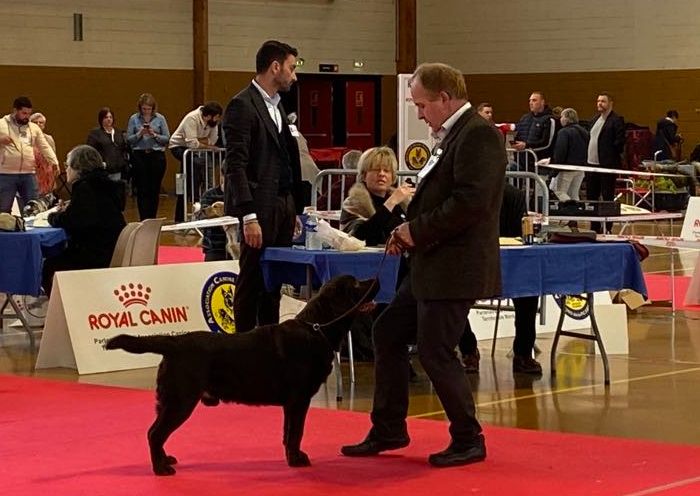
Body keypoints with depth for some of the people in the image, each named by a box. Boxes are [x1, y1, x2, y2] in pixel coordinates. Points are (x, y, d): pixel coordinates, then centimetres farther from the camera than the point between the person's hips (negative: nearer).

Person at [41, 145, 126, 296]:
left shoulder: (84, 187, -14)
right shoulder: (104, 185, 14)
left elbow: (68, 222, -17)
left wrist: (54, 216, 4)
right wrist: (64, 213, 8)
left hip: (97, 259, -10)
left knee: (47, 267, 1)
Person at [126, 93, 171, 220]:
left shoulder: (160, 118, 4)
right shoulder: (134, 119, 4)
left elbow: (167, 138, 2)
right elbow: (128, 139, 2)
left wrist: (155, 135, -14)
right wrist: (139, 134, -14)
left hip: (156, 155, 1)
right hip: (139, 156, -1)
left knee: (155, 190, 4)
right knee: (142, 190, -4)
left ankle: (152, 219, 13)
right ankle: (144, 220, -4)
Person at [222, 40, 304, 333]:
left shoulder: (276, 106, 17)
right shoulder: (242, 106, -11)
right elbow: (236, 165, -16)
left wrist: (294, 209, 14)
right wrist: (248, 216, -21)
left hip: (283, 205, 8)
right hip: (260, 207, -8)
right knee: (251, 282, -3)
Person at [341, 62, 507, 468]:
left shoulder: (478, 135, -15)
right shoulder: (454, 135, 16)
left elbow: (471, 201, -25)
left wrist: (418, 229, -16)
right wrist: (410, 231, 6)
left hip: (456, 269, -11)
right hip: (431, 267, 11)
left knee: (435, 351, -6)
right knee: (388, 332, 15)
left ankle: (468, 441, 9)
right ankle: (388, 430, 24)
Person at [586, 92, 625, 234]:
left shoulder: (617, 120, -8)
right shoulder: (594, 120, 17)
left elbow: (620, 142, -14)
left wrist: (611, 156, -12)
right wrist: (588, 158, 10)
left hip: (607, 164, -8)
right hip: (592, 164, 8)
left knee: (607, 197, -4)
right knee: (591, 196, 11)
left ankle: (606, 229, 0)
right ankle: (594, 228, 19)